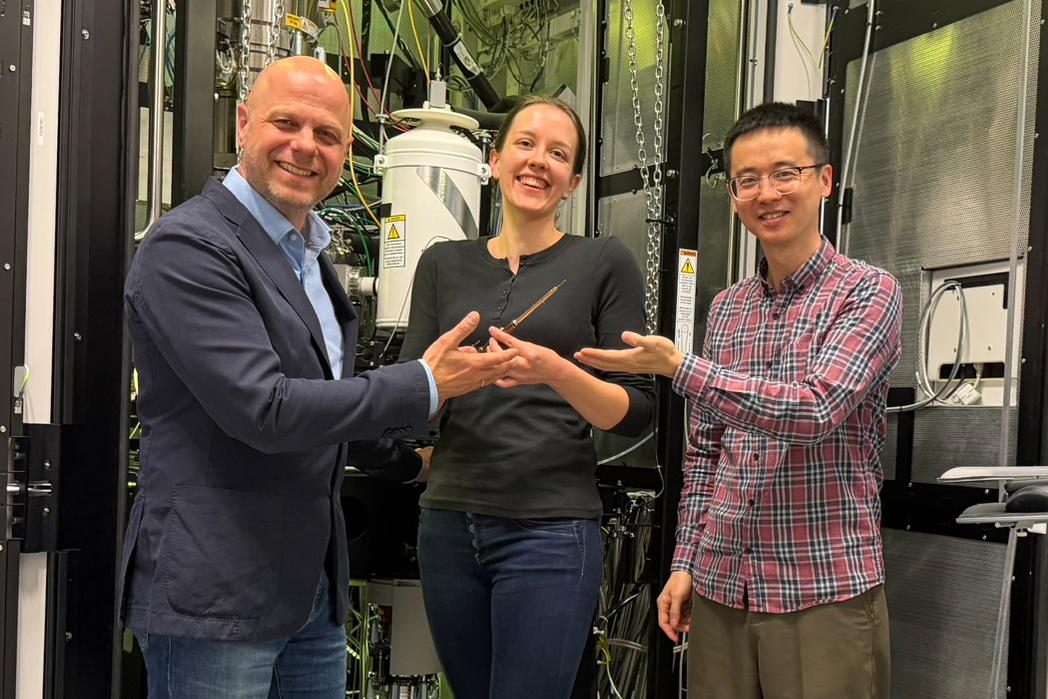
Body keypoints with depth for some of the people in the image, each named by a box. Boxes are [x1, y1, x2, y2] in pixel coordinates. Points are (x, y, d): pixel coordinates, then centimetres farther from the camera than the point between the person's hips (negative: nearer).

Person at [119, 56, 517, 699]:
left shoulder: (307, 253, 16)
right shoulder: (187, 248, -14)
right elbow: (263, 411, -22)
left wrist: (409, 458, 34)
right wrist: (425, 386, -17)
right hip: (214, 595, -8)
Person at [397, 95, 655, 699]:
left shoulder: (605, 263, 1)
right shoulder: (444, 265, 10)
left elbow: (636, 412, -2)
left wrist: (557, 372, -19)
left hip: (550, 530, -4)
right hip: (450, 525, 4)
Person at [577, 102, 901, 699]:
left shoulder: (868, 291, -5)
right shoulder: (727, 309, 12)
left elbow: (816, 409, -20)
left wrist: (679, 367, -18)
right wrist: (686, 561, 10)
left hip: (825, 593, -5)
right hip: (720, 590, 5)